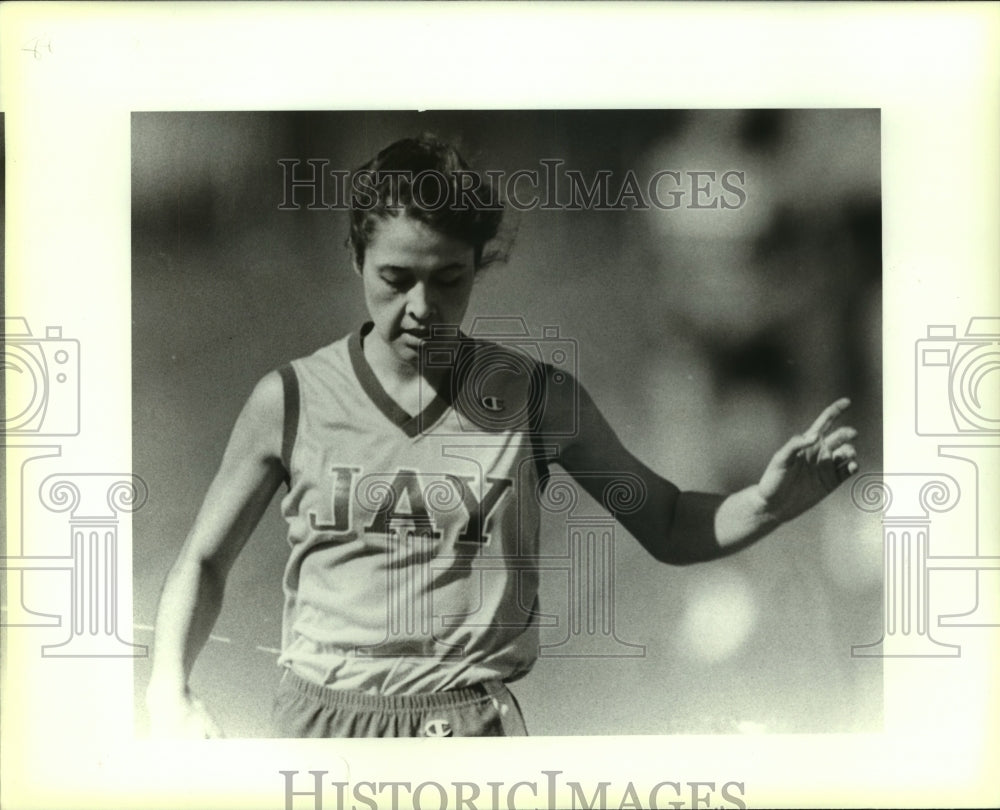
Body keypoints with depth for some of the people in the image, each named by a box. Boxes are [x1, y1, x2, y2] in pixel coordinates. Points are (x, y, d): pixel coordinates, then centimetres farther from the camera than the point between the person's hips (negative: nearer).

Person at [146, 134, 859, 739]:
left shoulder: (534, 395, 0)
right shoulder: (292, 400, -1)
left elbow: (670, 529, 7)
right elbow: (204, 562, 8)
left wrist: (768, 505, -12)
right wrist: (168, 692, -8)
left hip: (475, 723, 0)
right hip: (323, 722, 1)